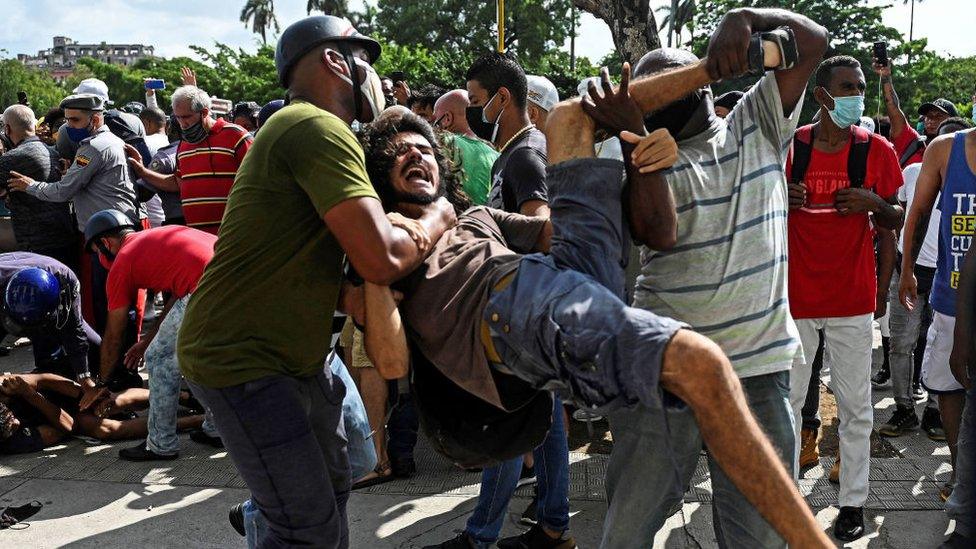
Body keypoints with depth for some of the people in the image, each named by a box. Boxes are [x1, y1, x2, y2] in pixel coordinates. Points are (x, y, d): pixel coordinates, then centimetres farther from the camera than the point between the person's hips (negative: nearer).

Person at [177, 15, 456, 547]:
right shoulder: (321, 129, -18)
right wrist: (435, 220, -8)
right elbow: (382, 259, -27)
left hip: (294, 354, 11)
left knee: (333, 484, 19)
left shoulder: (298, 126, 17)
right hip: (242, 359, -11)